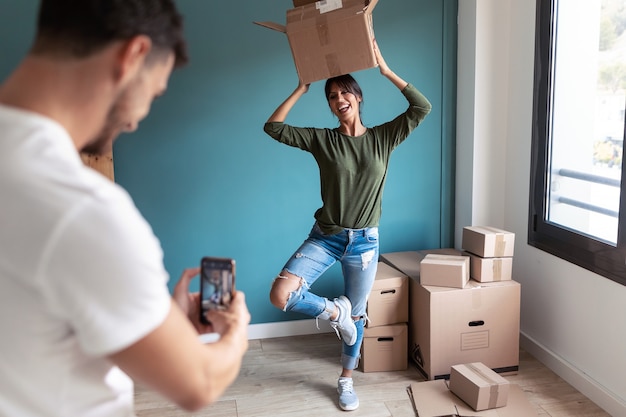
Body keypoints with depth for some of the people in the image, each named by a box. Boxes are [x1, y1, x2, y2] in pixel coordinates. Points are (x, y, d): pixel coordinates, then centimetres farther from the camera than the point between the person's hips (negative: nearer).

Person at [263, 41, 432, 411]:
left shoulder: (383, 137, -1)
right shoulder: (322, 140, -3)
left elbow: (422, 107, -10)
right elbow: (273, 127, -7)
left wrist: (385, 69, -13)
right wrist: (301, 89, -8)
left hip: (365, 241, 0)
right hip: (325, 237, 0)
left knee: (357, 315, 12)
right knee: (280, 295, -20)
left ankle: (347, 381, 35)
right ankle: (334, 311, 9)